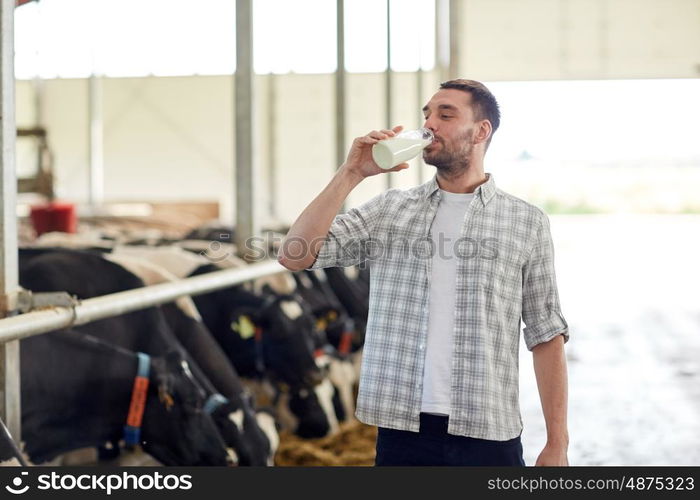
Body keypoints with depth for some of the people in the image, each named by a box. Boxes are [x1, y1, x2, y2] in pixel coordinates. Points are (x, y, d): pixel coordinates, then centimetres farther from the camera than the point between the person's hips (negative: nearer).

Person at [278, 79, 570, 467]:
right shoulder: (388, 210, 7)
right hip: (401, 433, 1)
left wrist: (557, 443, -1)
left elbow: (546, 335, 3)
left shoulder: (526, 222, 4)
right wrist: (351, 173, -8)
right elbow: (293, 255, -3)